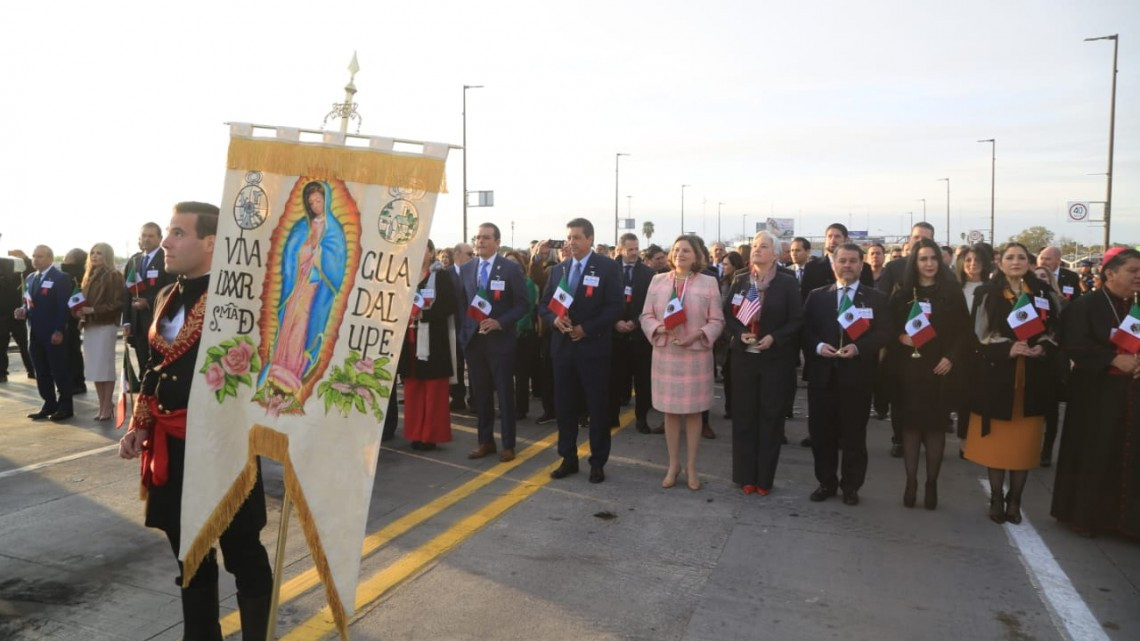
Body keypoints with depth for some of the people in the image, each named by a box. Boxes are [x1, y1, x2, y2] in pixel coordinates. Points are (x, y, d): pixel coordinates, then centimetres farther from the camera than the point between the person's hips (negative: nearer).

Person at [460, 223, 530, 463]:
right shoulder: (466, 269, 9)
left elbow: (522, 305, -6)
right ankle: (485, 441, 22)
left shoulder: (511, 269, -4)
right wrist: (463, 331, 5)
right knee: (480, 394, 10)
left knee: (504, 394, 3)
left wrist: (500, 323, -18)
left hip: (500, 339, -4)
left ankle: (508, 445, 13)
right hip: (472, 339, 4)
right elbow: (461, 302, 14)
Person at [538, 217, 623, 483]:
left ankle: (597, 462, 17)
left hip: (593, 347, -4)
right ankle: (568, 459, 23)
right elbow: (544, 304, 12)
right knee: (564, 406, 9)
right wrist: (554, 319, -10)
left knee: (598, 407, 5)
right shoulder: (558, 269, 12)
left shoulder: (608, 267, -4)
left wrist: (586, 328, -16)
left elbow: (615, 306, -10)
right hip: (563, 346, 5)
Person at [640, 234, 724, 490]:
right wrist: (659, 328, -15)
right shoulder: (658, 280, 6)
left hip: (696, 355, -1)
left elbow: (717, 321, -2)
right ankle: (673, 464, 22)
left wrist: (696, 335, -18)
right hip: (665, 354, 2)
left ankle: (691, 466, 20)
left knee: (693, 411, 7)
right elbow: (646, 316, 5)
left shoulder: (709, 282, 0)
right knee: (670, 411, 8)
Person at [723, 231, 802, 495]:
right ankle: (745, 475, 16)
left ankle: (764, 477, 16)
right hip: (743, 357, 2)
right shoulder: (739, 280, 5)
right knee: (744, 415, 6)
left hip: (775, 358, -2)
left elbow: (797, 320, -4)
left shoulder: (788, 283, -3)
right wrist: (740, 333, -13)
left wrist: (774, 338, -17)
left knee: (770, 417, 6)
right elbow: (727, 313, 4)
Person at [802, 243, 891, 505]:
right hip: (822, 373, 2)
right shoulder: (816, 296, 10)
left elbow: (884, 333, -3)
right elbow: (805, 329, 6)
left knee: (854, 433, 6)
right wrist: (818, 346, -13)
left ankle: (851, 486, 19)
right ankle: (826, 482, 21)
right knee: (821, 431, 7)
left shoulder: (876, 298, 5)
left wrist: (858, 347, -18)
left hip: (857, 374, -2)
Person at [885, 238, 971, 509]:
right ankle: (911, 481, 10)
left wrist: (951, 358, -9)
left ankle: (932, 483, 13)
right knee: (910, 423, 1)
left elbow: (964, 331, 2)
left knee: (935, 425, 3)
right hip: (908, 368, 1)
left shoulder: (952, 293, 4)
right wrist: (900, 337, -13)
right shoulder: (901, 294, 6)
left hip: (939, 368, 0)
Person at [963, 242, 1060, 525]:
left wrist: (1043, 348, -11)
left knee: (1024, 442, 6)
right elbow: (980, 335, -6)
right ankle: (996, 500, 16)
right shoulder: (986, 294, -2)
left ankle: (1014, 501, 18)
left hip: (1032, 377, 3)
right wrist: (1008, 348, -21)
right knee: (997, 441, 4)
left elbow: (1053, 331, 9)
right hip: (997, 375, -2)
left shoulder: (1042, 293, 7)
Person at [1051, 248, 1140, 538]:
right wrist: (1114, 360, -23)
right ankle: (1086, 514, 15)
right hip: (1096, 393, -5)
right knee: (1093, 455, 2)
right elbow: (1075, 346, -15)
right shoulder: (1085, 305, -6)